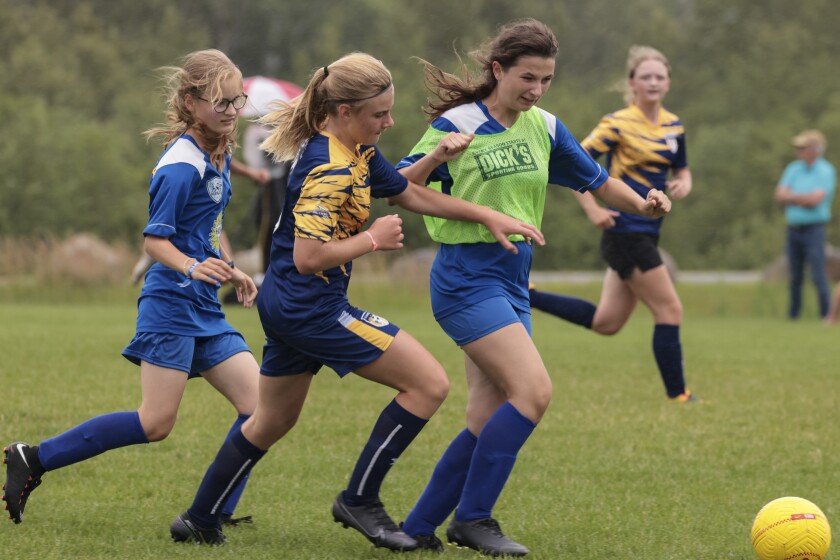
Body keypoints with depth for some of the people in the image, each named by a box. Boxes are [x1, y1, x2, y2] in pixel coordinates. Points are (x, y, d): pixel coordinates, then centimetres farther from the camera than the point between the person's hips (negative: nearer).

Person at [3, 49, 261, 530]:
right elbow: (155, 239, -19)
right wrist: (192, 268, -35)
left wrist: (232, 272, 33)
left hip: (204, 310, 9)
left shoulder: (218, 157, 13)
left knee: (260, 403, -2)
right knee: (155, 423, -11)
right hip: (172, 304, -9)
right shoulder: (182, 166, -15)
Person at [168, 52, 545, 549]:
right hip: (312, 308, -10)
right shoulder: (330, 170, -22)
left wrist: (487, 216, 13)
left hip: (284, 305, 10)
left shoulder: (359, 153, 8)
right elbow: (308, 257, -27)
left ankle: (200, 519, 33)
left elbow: (410, 194, 20)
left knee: (273, 420, 25)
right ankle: (360, 500, -1)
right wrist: (373, 239, -15)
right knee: (430, 384, -7)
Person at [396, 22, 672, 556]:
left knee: (489, 422, 5)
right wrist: (433, 158, -28)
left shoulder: (544, 128, 8)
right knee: (533, 391, -20)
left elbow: (594, 179, 19)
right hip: (467, 277, -7)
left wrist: (642, 204, 1)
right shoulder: (456, 125, -8)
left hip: (513, 282, 7)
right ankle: (472, 517, -10)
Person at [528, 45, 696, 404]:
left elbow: (681, 170, 22)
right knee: (669, 311, -7)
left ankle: (524, 296, 22)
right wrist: (592, 210, -16)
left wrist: (683, 184, -2)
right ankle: (677, 396, 2)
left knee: (605, 322, 13)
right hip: (625, 231, -8)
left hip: (647, 233, 8)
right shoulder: (619, 124, -11)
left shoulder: (673, 126, 10)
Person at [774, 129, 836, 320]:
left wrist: (791, 196, -5)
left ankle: (827, 315, -7)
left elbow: (815, 200, -17)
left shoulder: (826, 171, -6)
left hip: (813, 228, -5)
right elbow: (780, 196, 4)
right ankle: (793, 314, 15)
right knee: (795, 277, 9)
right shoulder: (793, 169, 12)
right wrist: (803, 199, -11)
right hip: (793, 229, 5)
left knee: (818, 276, -10)